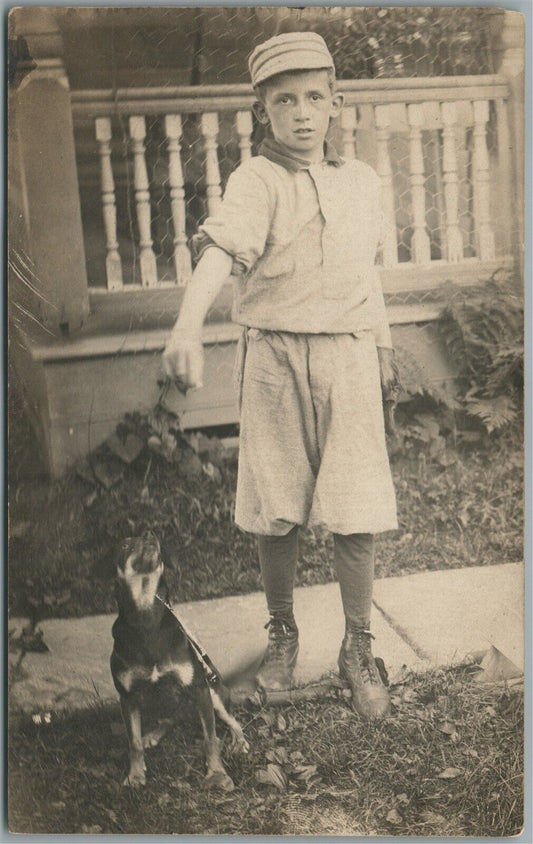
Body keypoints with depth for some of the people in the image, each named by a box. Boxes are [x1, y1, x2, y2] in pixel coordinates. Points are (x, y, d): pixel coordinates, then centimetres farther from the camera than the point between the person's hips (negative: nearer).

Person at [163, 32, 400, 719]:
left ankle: (357, 649, 16)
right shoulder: (256, 180, -7)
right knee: (274, 511, 6)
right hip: (273, 354, -2)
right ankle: (281, 635, 29)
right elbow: (222, 245, -26)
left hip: (347, 356, 2)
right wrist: (188, 324, -43)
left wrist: (383, 349, 26)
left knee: (354, 513, -2)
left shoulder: (361, 181, 9)